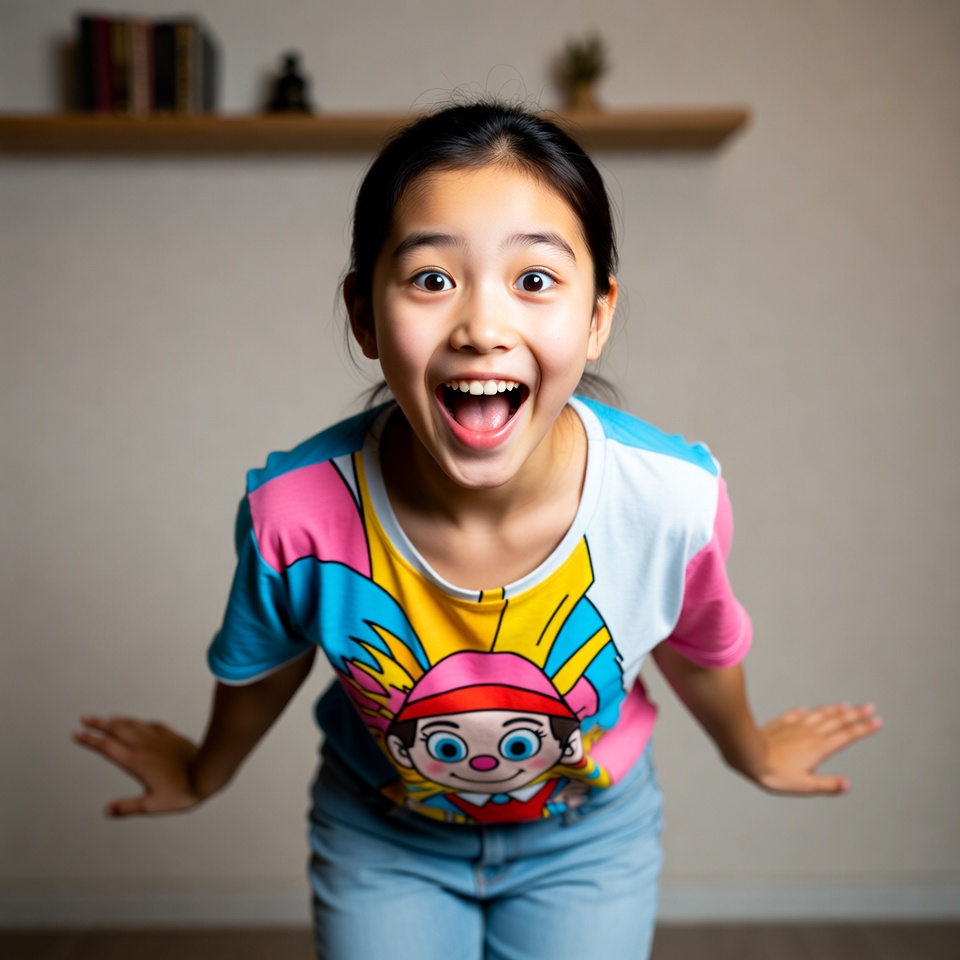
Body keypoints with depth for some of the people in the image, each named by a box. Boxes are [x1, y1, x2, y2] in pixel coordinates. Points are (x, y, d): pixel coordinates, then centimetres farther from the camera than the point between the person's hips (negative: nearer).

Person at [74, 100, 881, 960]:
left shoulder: (676, 499, -31)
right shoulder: (297, 511, -32)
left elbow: (699, 648, -6)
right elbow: (262, 666, -8)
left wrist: (753, 753, 15)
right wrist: (204, 775, 12)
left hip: (589, 831, 1)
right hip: (381, 834, 0)